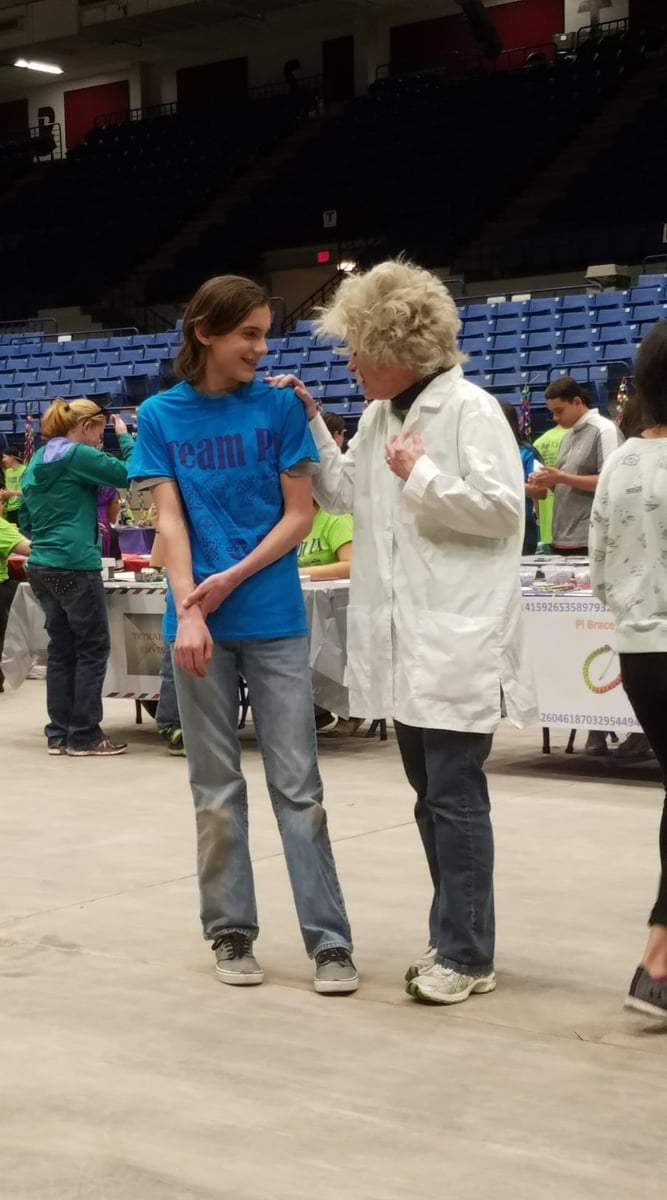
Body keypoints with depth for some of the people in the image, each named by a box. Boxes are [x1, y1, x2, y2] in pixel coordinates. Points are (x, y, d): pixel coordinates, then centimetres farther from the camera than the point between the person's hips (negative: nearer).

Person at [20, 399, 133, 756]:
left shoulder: (36, 463, 16)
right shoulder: (77, 456, -10)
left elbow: (26, 522, 20)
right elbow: (130, 474, -12)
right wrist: (124, 436, 2)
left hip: (41, 566, 8)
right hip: (74, 566, -8)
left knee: (61, 649, 12)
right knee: (93, 649, 0)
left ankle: (59, 733, 14)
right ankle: (84, 736, 1)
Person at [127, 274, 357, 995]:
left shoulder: (279, 408, 1)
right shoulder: (160, 416, 3)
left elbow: (299, 514, 0)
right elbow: (169, 520, -3)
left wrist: (232, 578, -12)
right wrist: (188, 610, -16)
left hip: (274, 620, -1)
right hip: (201, 624, 1)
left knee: (297, 784, 0)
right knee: (216, 789, 8)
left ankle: (329, 941, 3)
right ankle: (232, 933, 18)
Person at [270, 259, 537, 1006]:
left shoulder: (470, 411, -10)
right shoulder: (377, 417, 12)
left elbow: (504, 507, -14)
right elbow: (341, 495, 23)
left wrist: (421, 477, -14)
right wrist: (309, 424, 13)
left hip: (458, 640, -8)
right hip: (402, 640, 8)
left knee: (455, 797, -5)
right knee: (431, 796, 14)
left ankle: (466, 954, 4)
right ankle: (456, 937, 25)